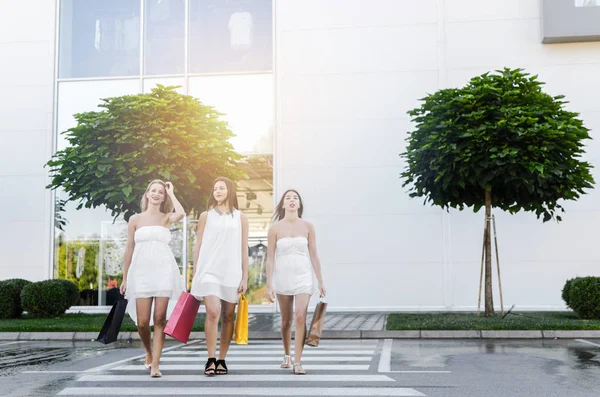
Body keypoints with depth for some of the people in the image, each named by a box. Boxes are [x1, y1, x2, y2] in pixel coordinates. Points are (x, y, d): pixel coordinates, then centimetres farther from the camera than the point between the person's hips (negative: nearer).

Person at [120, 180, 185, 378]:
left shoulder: (167, 218, 8)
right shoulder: (135, 219, 11)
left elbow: (181, 214, -17)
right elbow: (129, 249, 12)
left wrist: (171, 193, -1)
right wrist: (125, 278, 10)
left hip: (163, 271, -1)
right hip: (142, 272, 1)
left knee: (160, 319, -6)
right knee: (142, 322, -3)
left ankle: (155, 365, -2)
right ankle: (149, 352, 26)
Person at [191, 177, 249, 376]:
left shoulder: (240, 218, 9)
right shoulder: (206, 216, 8)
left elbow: (244, 249, 8)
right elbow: (198, 247, 9)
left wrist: (245, 277, 3)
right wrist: (195, 274, 5)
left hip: (231, 272, 1)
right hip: (209, 271, -1)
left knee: (228, 316, 4)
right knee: (212, 313, -15)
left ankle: (222, 360, 13)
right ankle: (211, 359, -10)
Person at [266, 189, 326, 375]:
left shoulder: (307, 227, 2)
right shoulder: (275, 228, -1)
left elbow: (314, 255, 5)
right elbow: (270, 258, -1)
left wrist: (321, 281, 4)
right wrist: (269, 284, -5)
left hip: (303, 277, 0)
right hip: (283, 277, 0)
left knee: (300, 317, -15)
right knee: (286, 321, 12)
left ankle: (297, 362, -10)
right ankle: (286, 355, 34)